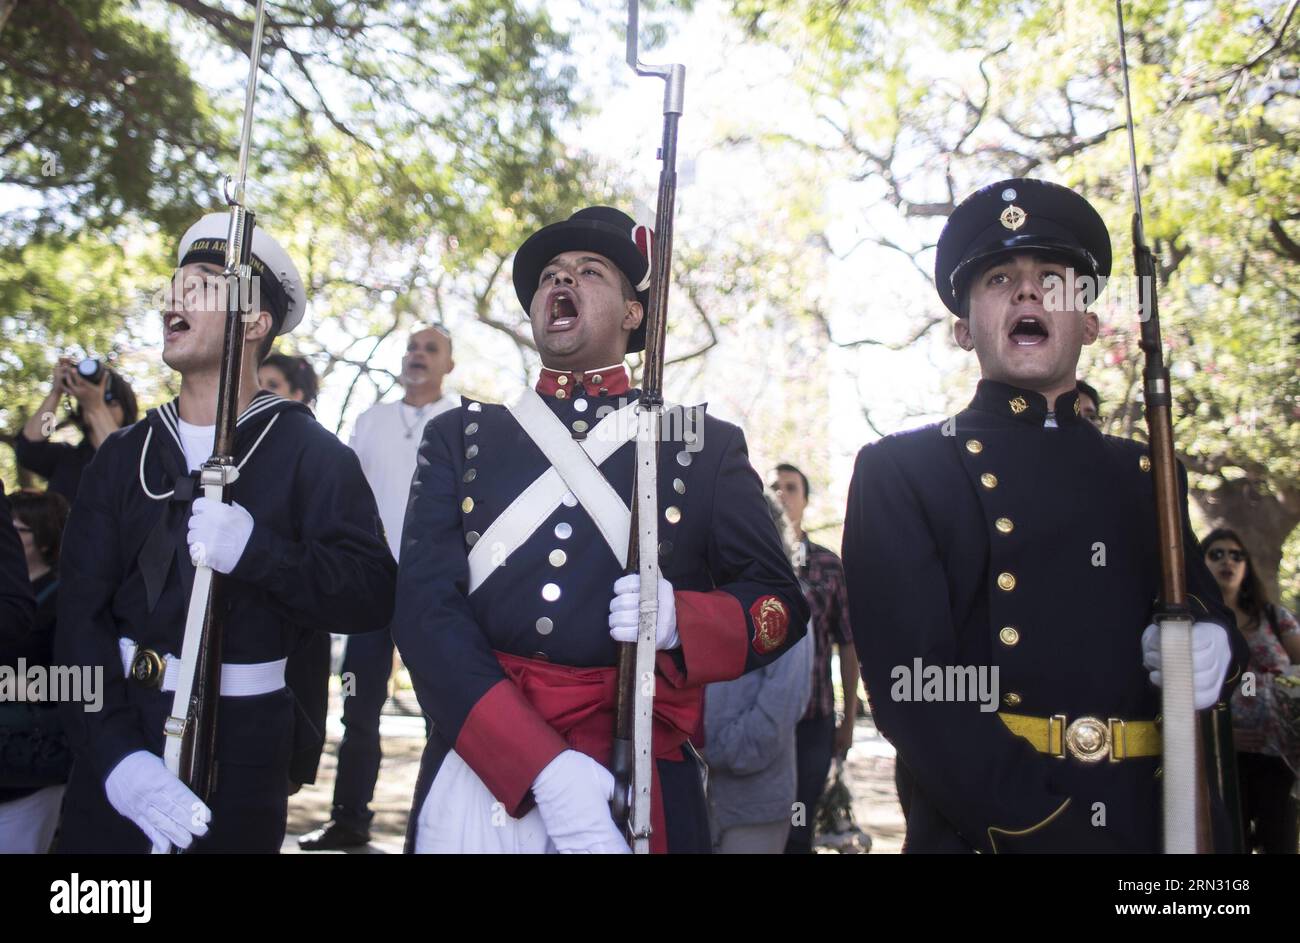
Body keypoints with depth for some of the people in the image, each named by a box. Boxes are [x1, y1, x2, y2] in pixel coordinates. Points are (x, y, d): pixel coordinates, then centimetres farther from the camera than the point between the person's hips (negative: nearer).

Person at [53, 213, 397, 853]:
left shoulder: (311, 454, -5)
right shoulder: (124, 456, 6)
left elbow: (372, 595, -14)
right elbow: (82, 616, -2)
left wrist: (254, 549, -29)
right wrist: (114, 755, -17)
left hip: (243, 747, -3)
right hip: (115, 736, 4)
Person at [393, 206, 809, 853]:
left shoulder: (706, 446, 6)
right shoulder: (457, 436, 6)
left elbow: (780, 604, 7)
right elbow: (427, 610, -5)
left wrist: (681, 619, -16)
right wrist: (546, 768, -18)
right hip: (479, 769, 1)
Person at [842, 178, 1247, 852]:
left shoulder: (1147, 475, 11)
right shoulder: (898, 473, -3)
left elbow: (1210, 615, 19)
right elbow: (910, 685, -13)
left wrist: (1215, 652, -5)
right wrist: (1046, 827, -21)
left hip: (1160, 821, 4)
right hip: (987, 828, -4)